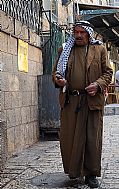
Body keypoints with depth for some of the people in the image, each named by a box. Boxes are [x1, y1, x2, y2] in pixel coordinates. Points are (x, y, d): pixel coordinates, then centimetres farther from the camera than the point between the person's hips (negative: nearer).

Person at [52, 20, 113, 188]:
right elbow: (55, 72, 18)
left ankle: (91, 174, 13)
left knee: (92, 139, 2)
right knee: (69, 138, 2)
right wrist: (57, 79, -6)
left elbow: (108, 73, 8)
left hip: (92, 101, -1)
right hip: (69, 101, 2)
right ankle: (73, 170, 19)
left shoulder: (100, 49, 11)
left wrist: (98, 85, -11)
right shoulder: (64, 50, 15)